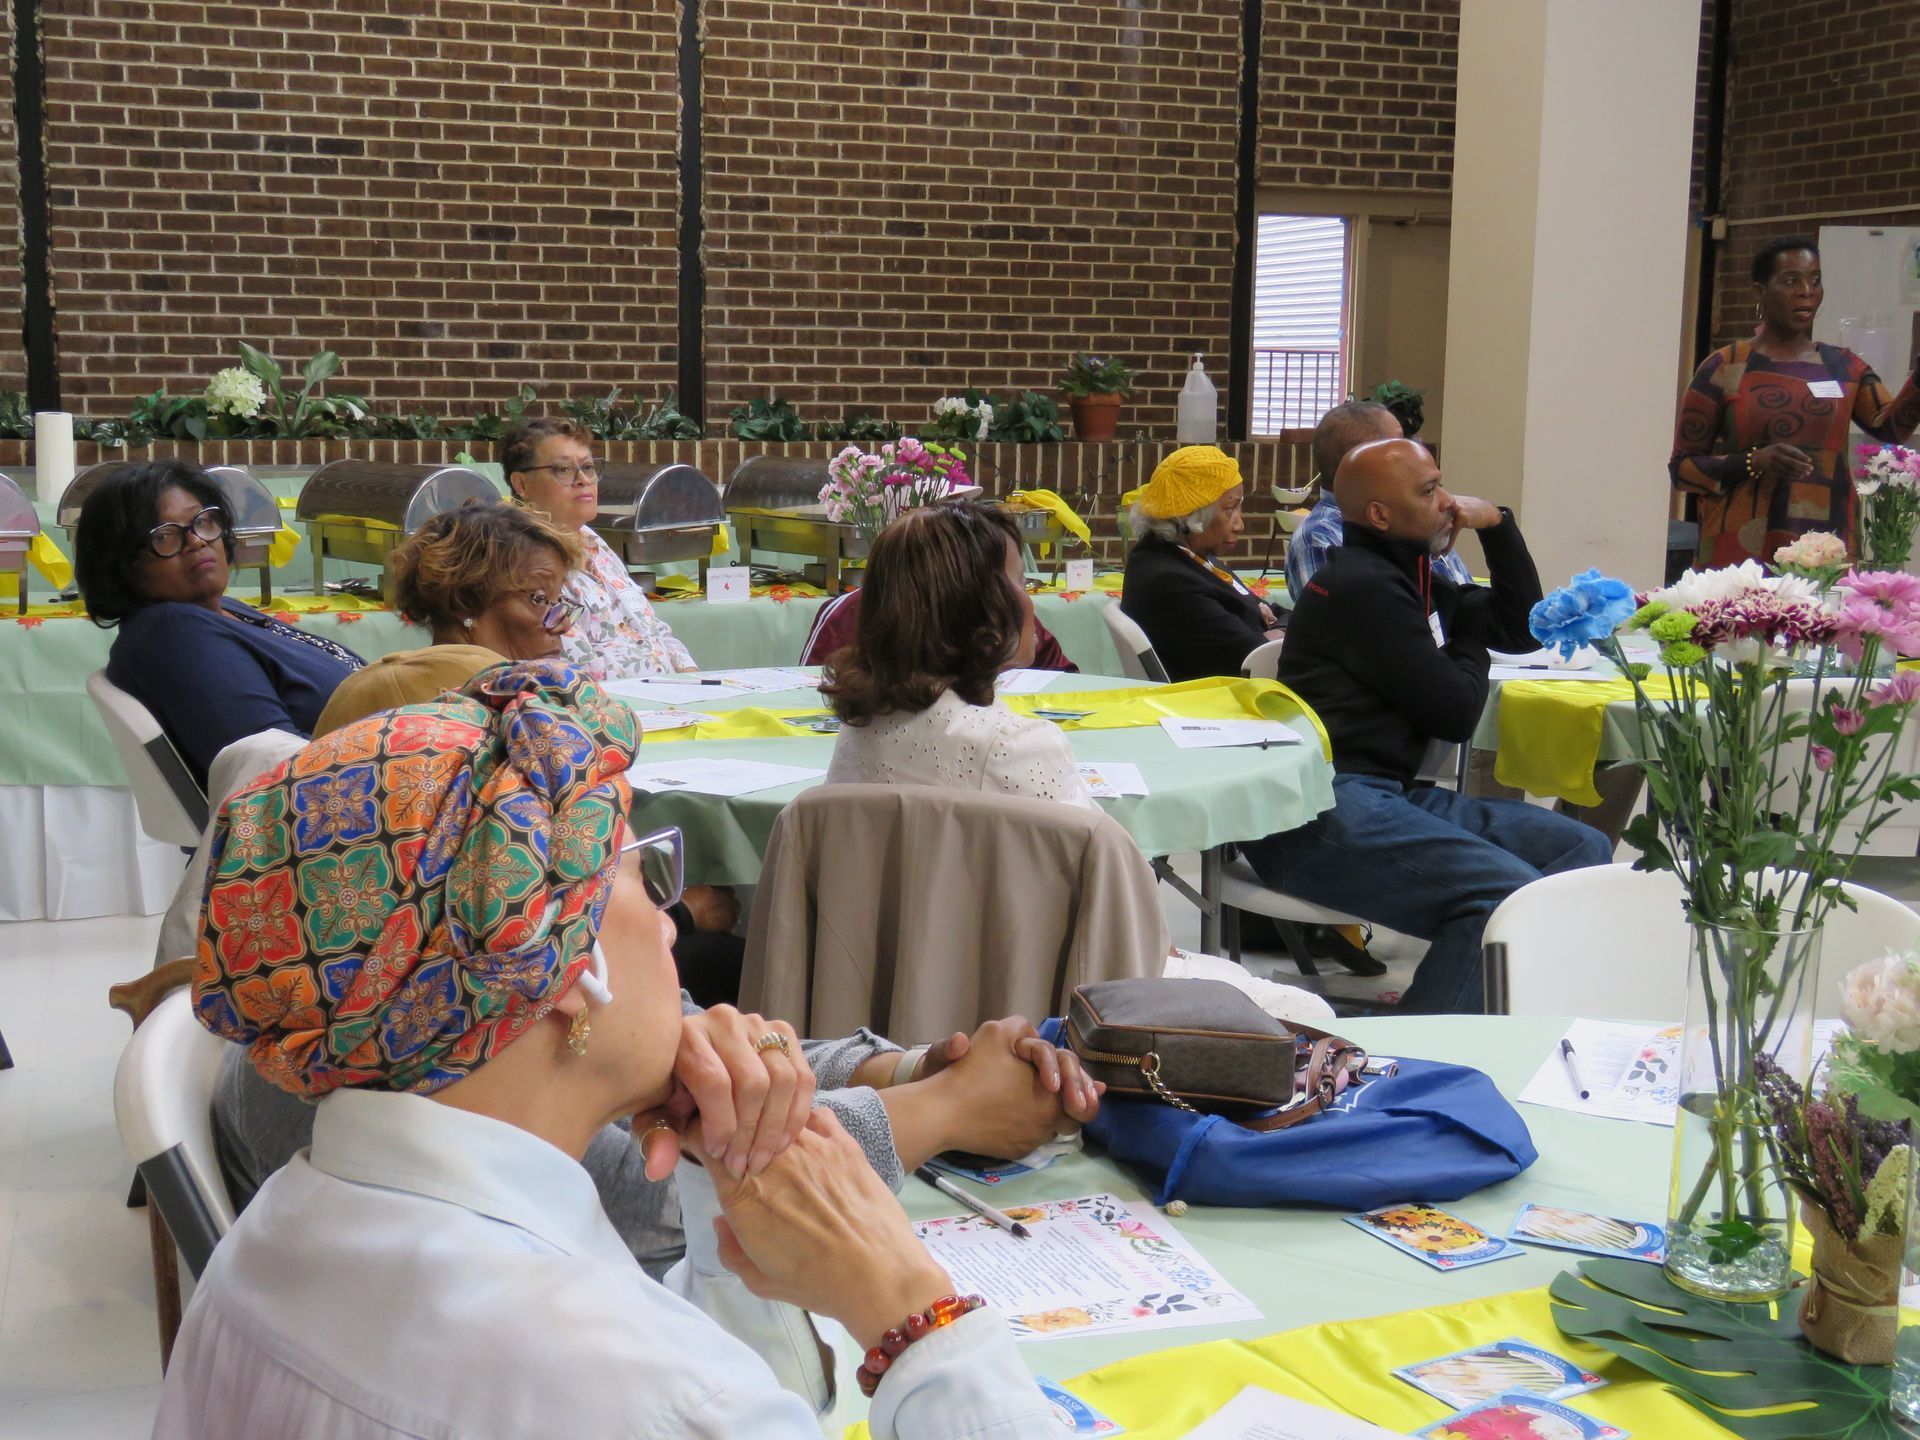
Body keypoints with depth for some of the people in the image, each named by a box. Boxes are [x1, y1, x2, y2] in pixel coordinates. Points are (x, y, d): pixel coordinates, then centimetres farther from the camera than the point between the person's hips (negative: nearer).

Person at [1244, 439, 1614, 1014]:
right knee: (1510, 893, -29)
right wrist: (1470, 641, 14)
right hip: (1322, 810, -10)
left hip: (1390, 792, 10)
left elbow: (1520, 628, 27)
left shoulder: (1406, 574, 20)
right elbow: (1456, 713, -7)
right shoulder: (1362, 585, -10)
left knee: (1584, 850, 1)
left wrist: (1497, 525, 15)